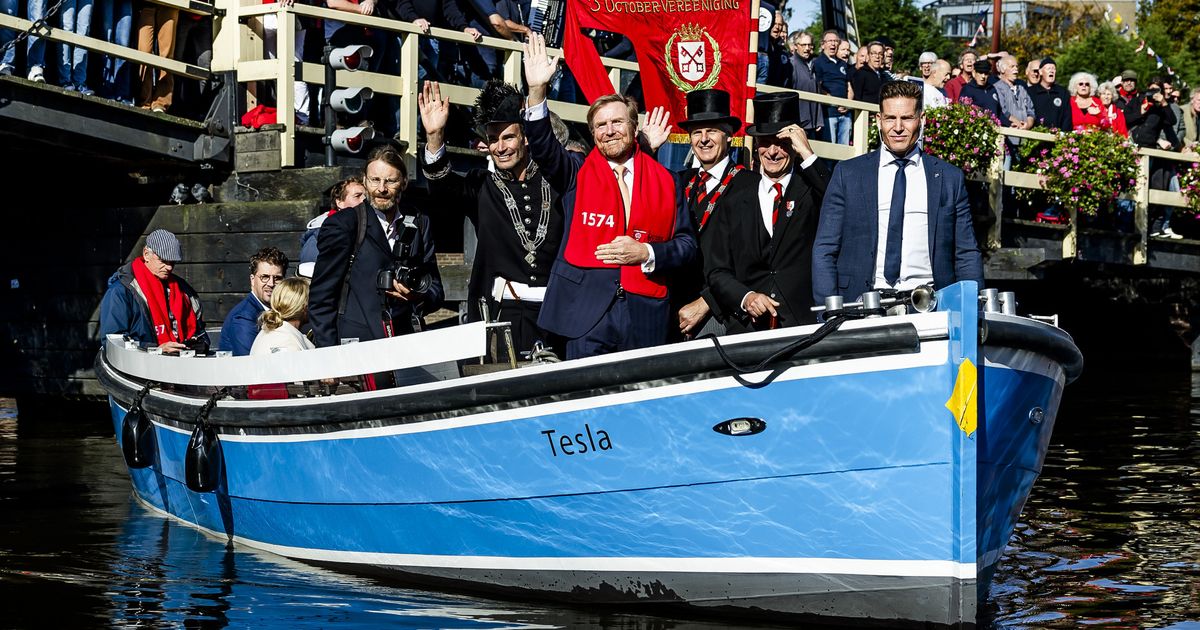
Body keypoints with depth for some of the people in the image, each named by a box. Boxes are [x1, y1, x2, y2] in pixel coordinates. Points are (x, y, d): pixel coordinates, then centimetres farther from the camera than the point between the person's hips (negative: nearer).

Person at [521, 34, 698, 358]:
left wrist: (646, 253, -10)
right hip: (586, 310, -1)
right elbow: (542, 146, -9)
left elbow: (686, 244, 9)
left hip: (645, 313, 1)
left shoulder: (664, 181, 10)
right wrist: (537, 91, -23)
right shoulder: (577, 173, 8)